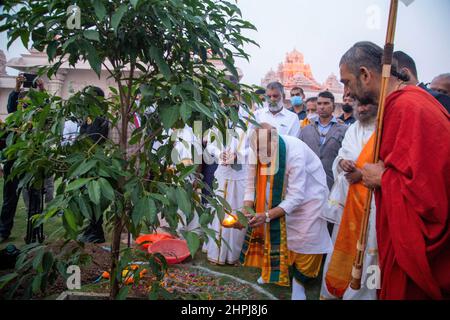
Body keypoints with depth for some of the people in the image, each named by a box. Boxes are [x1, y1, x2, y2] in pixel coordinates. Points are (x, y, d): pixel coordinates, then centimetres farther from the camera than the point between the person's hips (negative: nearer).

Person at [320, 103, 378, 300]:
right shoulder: (353, 129, 13)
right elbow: (340, 157, 17)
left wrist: (363, 174, -16)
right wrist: (342, 162, -5)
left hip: (372, 202, -6)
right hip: (347, 198, 6)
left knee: (365, 251, 3)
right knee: (341, 245, 14)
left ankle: (360, 294, 21)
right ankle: (332, 291, 28)